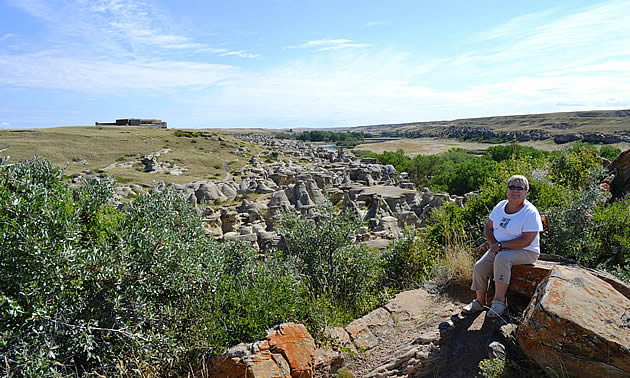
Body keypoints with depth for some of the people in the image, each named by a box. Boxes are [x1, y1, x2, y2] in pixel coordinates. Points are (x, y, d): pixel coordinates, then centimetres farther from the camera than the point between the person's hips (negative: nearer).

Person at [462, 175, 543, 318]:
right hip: (499, 249, 6)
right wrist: (493, 244, -9)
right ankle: (480, 302, 8)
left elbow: (526, 241, -23)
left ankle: (499, 300, -24)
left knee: (502, 258, -36)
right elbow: (488, 228, 9)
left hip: (525, 252, -6)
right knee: (479, 268, -12)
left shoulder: (530, 213, -16)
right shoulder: (500, 206, 4)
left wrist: (500, 245, -22)